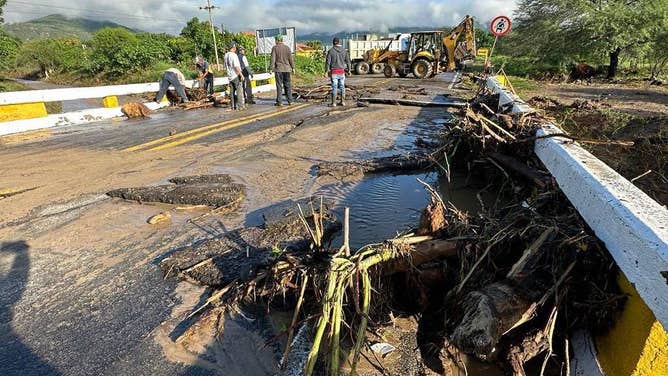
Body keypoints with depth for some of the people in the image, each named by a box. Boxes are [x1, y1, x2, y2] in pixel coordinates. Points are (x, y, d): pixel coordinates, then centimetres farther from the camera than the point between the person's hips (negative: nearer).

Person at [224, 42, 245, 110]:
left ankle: (233, 106, 13)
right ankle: (240, 106, -4)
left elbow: (225, 66, 15)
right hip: (236, 75, -8)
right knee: (239, 91, -3)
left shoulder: (226, 55, 9)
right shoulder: (234, 55, -14)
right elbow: (236, 66, -20)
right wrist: (241, 74, -16)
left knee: (232, 91, 10)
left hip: (230, 76, 8)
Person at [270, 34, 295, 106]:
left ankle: (279, 102, 0)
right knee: (287, 85, 8)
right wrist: (293, 68, 8)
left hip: (278, 69, -2)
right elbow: (290, 58, 4)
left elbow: (273, 59, -7)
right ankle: (290, 101, 8)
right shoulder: (287, 47, 5)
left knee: (279, 85, 0)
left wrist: (271, 68, -6)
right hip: (287, 69, 3)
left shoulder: (274, 48, -3)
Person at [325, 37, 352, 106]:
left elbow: (328, 61, -6)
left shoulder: (331, 51, -5)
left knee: (334, 87, -1)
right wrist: (349, 70, 13)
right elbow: (348, 61, 5)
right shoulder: (344, 50, 3)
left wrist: (326, 71, -1)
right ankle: (343, 101, 14)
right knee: (342, 87, 11)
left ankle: (334, 103, 1)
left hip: (334, 71, -3)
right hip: (342, 71, 3)